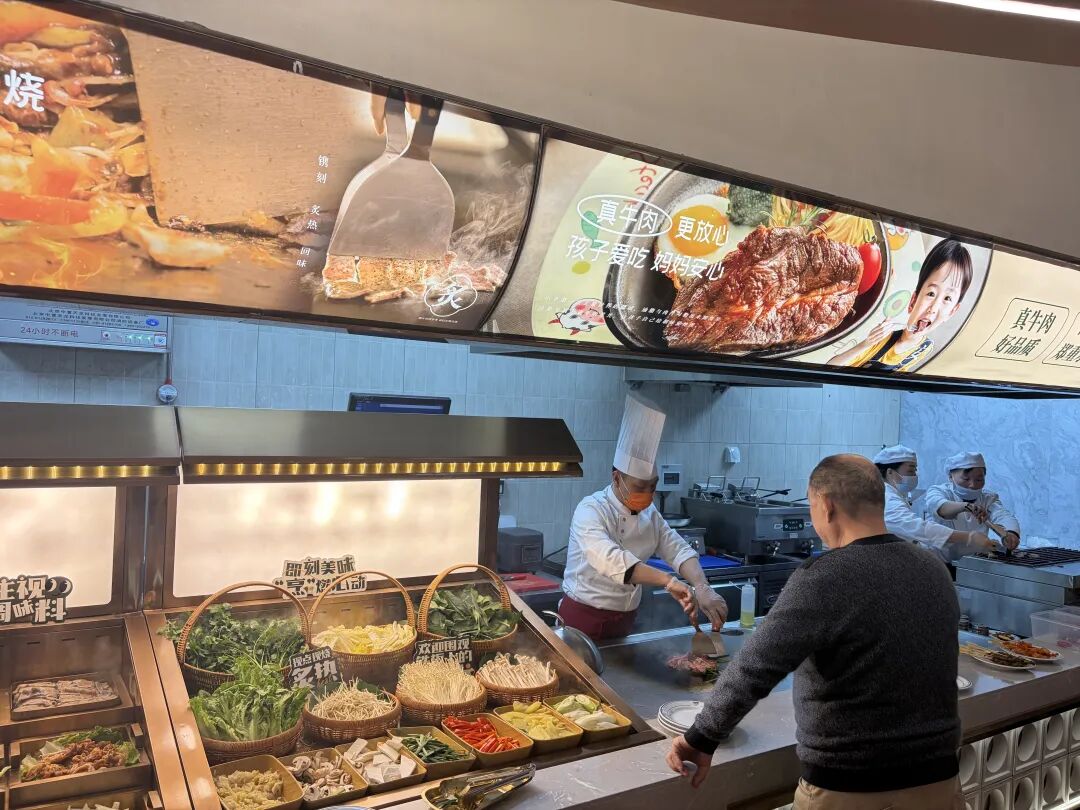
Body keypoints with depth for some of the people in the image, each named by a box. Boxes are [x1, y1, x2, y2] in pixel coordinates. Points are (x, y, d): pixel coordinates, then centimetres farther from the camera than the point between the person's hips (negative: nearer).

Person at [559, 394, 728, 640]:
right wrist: (668, 581, -46)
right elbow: (610, 559, -37)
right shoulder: (591, 510, -20)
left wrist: (703, 589, -24)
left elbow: (678, 549, -5)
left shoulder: (650, 513, 3)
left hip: (624, 621, 6)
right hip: (583, 620, -6)